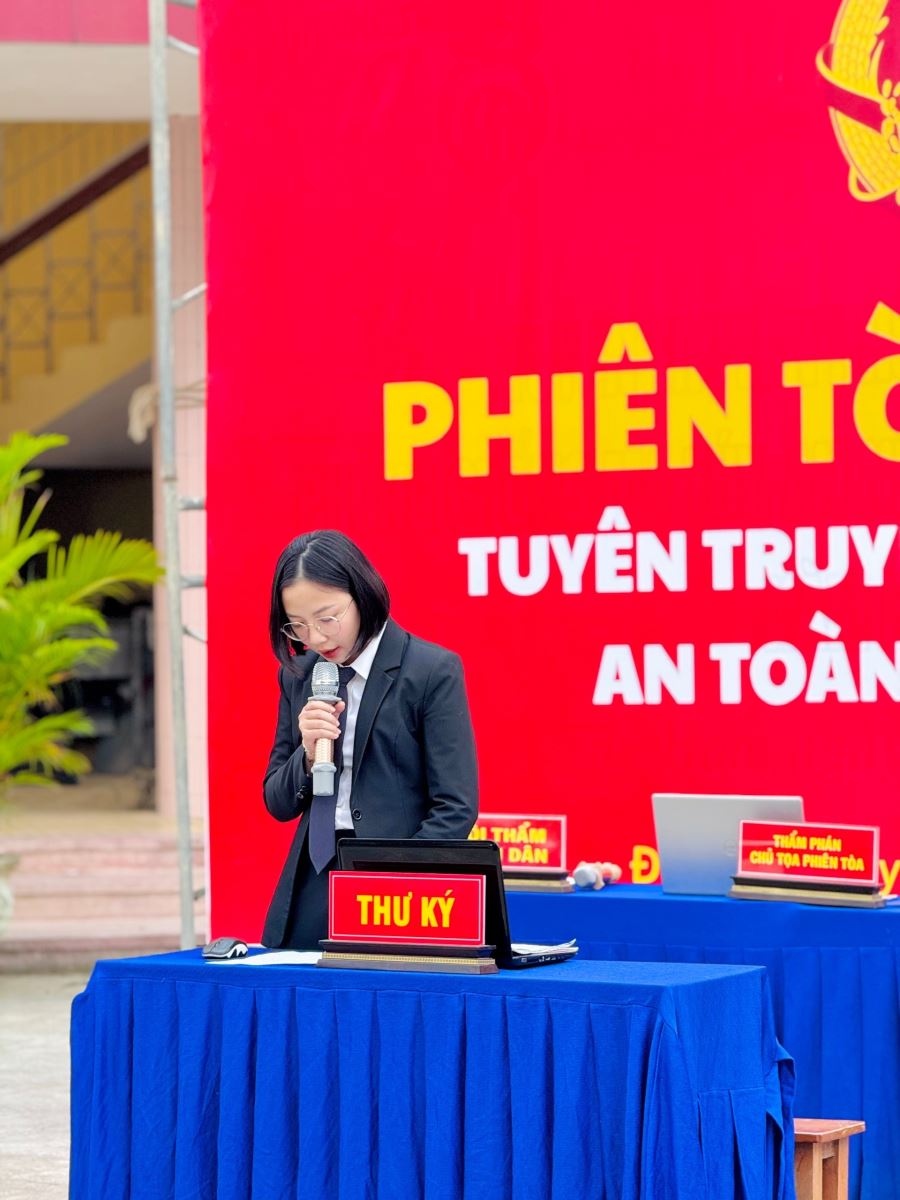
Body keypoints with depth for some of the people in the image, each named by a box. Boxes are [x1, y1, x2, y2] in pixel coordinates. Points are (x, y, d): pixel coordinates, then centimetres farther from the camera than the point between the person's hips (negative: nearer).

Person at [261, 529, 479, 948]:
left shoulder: (432, 672, -7)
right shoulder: (298, 675, 8)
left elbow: (455, 808, -10)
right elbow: (279, 804, 12)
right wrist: (308, 755, -8)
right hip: (311, 895, 5)